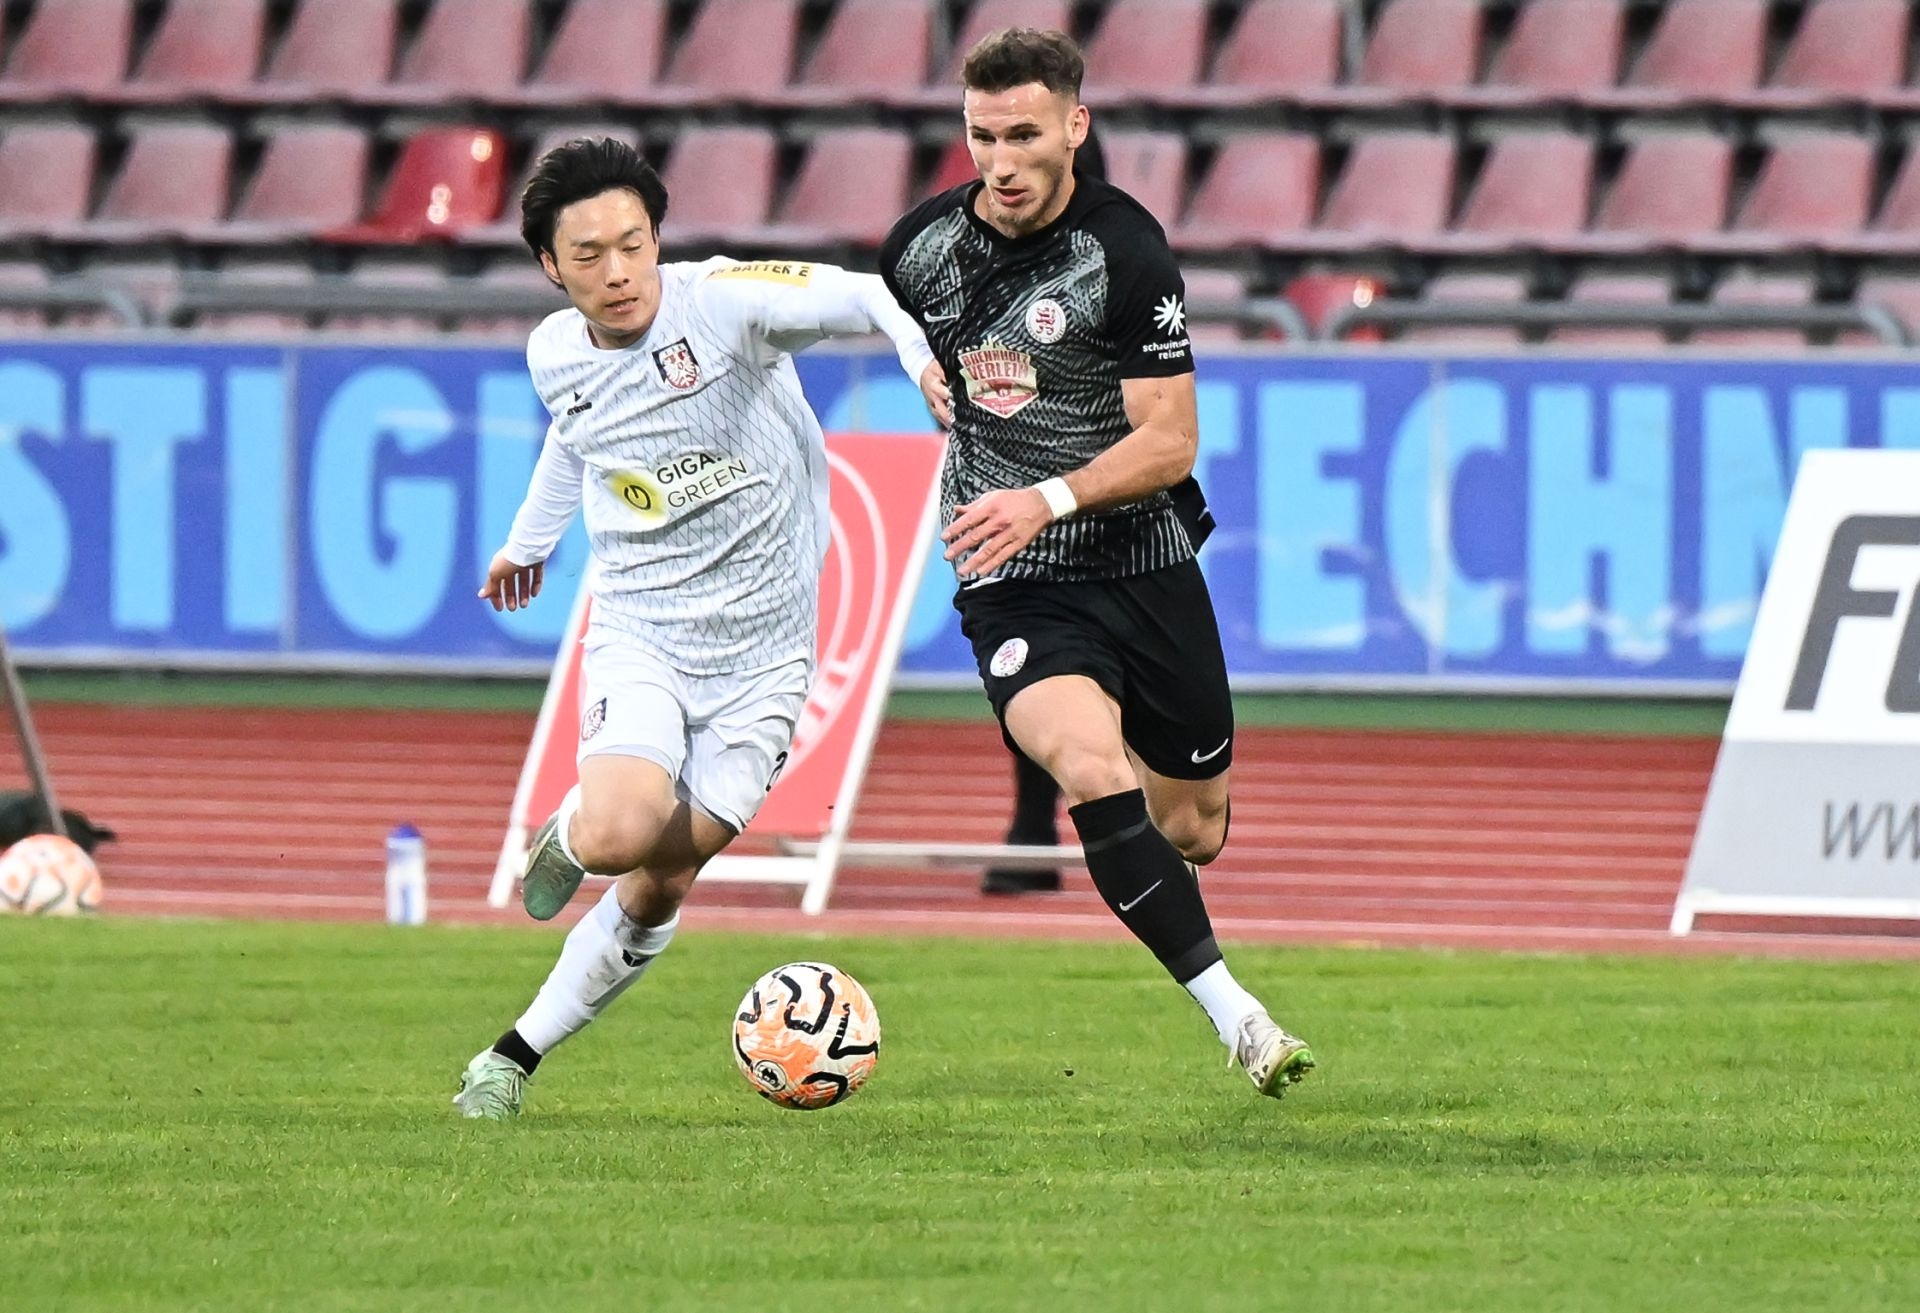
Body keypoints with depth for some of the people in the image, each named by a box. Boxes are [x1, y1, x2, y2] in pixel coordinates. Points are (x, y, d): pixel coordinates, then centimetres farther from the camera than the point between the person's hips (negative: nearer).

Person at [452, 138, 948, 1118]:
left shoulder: (719, 302, -15)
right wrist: (528, 540, 38)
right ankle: (569, 837, 12)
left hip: (760, 652, -2)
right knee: (619, 835, -25)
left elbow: (861, 296, -28)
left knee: (658, 890, 0)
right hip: (639, 635, 2)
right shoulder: (556, 355, 1)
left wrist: (925, 355, -48)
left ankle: (517, 1054, 19)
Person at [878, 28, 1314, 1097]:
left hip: (1142, 562, 0)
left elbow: (1171, 442, -14)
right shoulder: (923, 245, 0)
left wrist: (1048, 499, -28)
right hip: (1013, 588, 1)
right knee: (1093, 769, -27)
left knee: (1193, 832, 8)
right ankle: (1234, 1015, -27)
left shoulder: (1127, 253, -12)